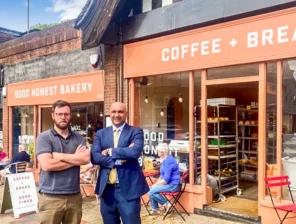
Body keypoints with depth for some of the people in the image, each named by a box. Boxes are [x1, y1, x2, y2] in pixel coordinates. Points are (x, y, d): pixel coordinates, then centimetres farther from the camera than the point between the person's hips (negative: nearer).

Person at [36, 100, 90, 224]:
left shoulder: (78, 138, 9)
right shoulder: (44, 137, -2)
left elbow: (86, 159, -8)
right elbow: (46, 165, -16)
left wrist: (59, 156, -12)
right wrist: (75, 159, -8)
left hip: (74, 196, 3)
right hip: (50, 197, -3)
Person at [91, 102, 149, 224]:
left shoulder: (136, 132, -1)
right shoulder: (100, 134, 8)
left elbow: (135, 151, -20)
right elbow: (94, 157, -6)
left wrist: (110, 151, -11)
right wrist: (119, 160, -17)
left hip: (128, 188, -3)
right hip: (107, 189, 4)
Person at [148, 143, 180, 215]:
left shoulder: (168, 161, -21)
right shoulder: (165, 160, 12)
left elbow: (166, 179, -25)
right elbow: (162, 175, 21)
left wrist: (156, 184, -12)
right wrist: (156, 183, 8)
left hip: (172, 185, -10)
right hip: (169, 184, 10)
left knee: (152, 191, -18)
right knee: (150, 189, 8)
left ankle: (166, 204, -4)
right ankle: (155, 209, 14)